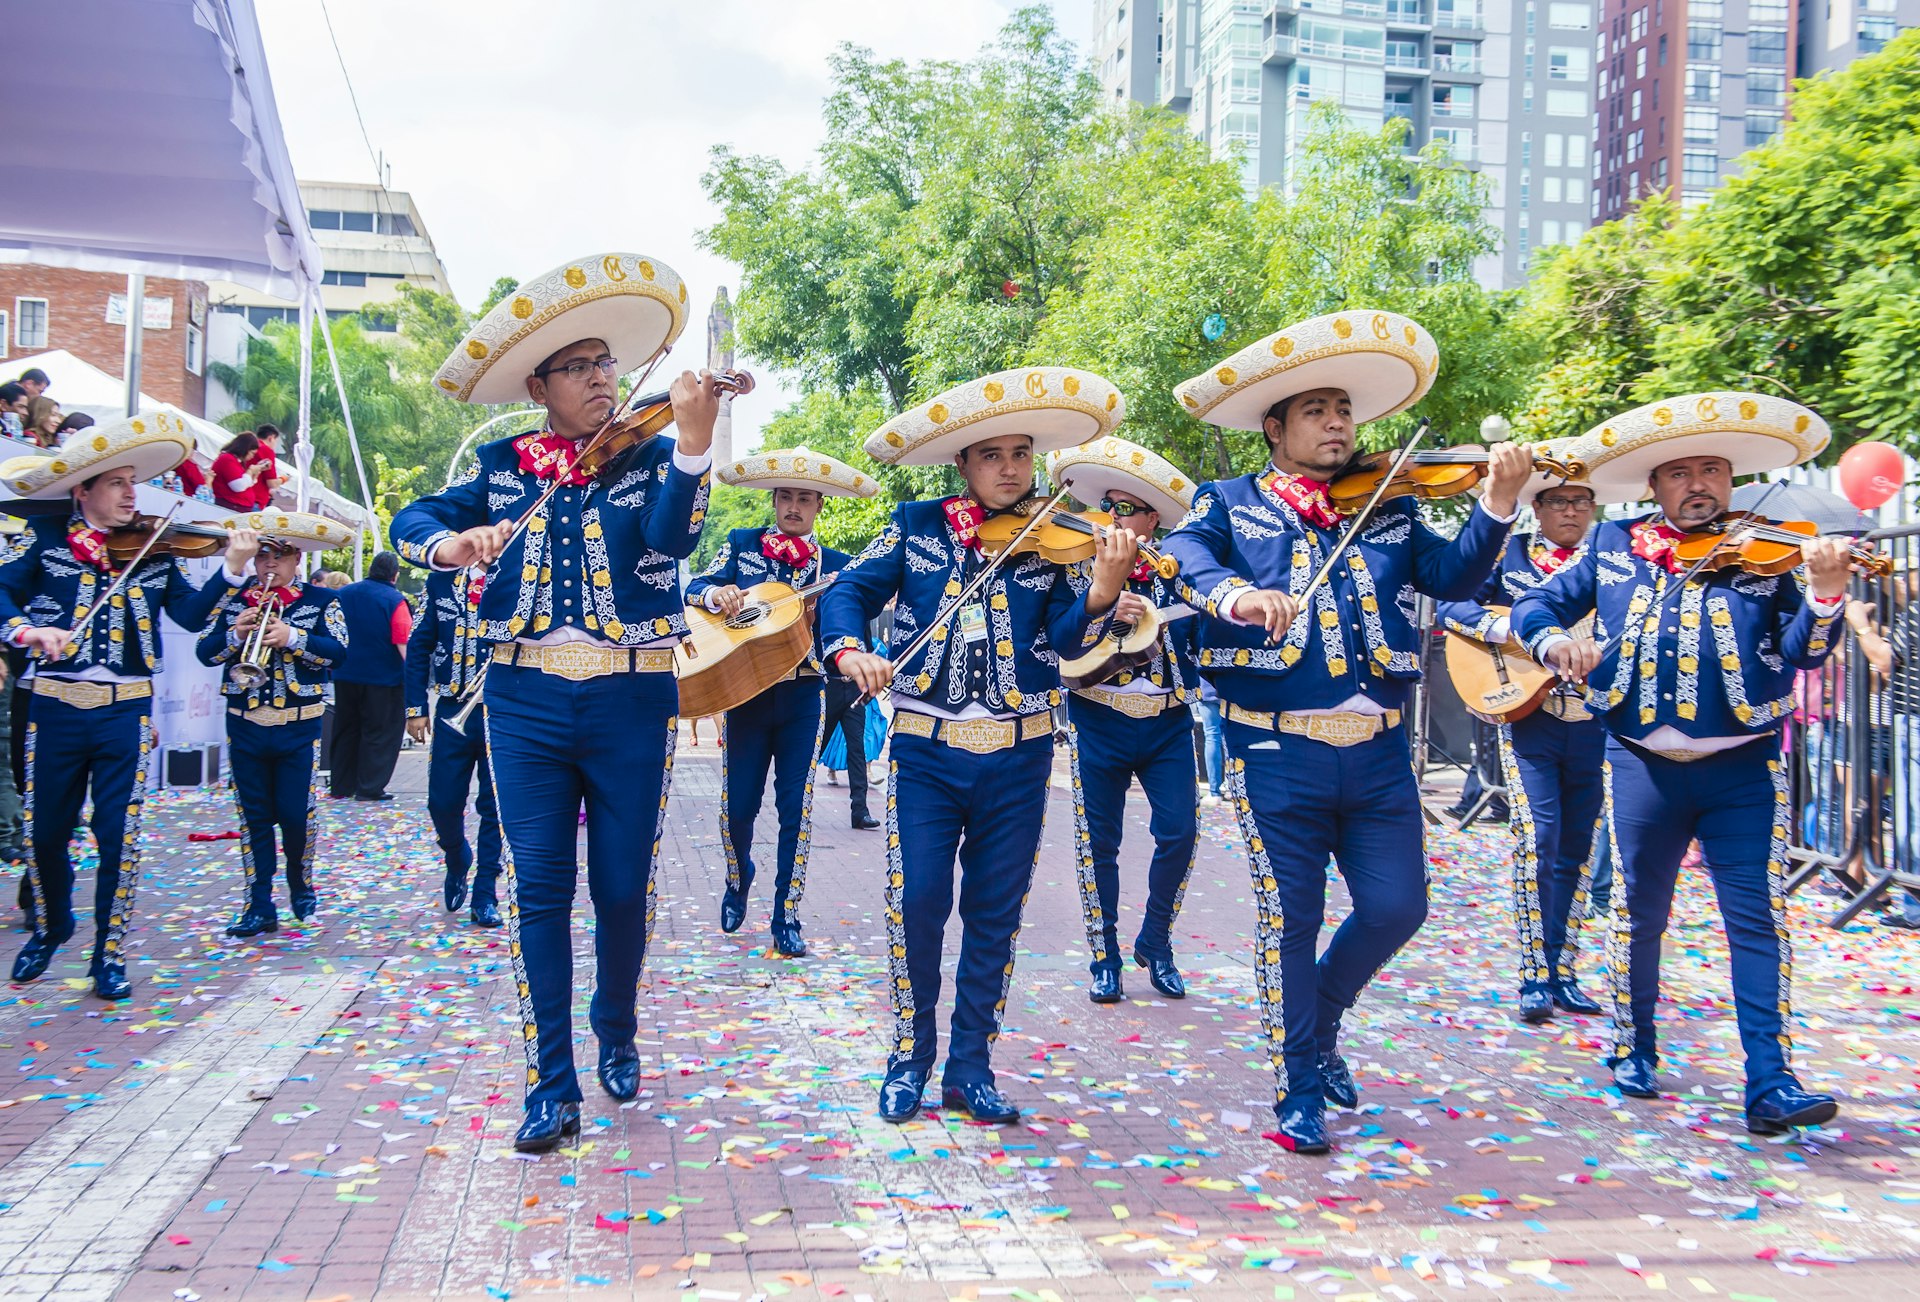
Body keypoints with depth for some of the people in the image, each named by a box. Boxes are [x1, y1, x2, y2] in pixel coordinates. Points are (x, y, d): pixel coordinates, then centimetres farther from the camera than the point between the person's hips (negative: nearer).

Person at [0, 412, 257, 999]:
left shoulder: (154, 550, 5)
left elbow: (192, 614, -2)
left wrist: (231, 571, -15)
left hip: (126, 711, 0)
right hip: (56, 707, 0)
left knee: (119, 835, -1)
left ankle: (109, 954, 13)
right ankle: (50, 928, 37)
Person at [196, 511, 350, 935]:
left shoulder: (321, 601, 1)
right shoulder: (232, 600, 8)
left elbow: (338, 651, -12)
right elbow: (204, 652, 2)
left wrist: (293, 638, -25)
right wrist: (234, 635, -16)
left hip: (299, 728, -2)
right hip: (244, 727, 3)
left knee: (297, 815, 0)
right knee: (254, 817, 6)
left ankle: (302, 887, 24)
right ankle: (259, 905, 11)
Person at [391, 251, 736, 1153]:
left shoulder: (650, 457, 2)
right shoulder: (502, 467, 8)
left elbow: (672, 538, -17)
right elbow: (410, 521, 7)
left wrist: (693, 438, -33)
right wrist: (447, 540, -17)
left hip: (632, 702, -1)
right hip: (528, 699, 1)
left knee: (624, 887, 6)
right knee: (539, 888, 0)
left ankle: (617, 1035, 33)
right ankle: (552, 1085, 8)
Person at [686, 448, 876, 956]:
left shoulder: (835, 564, 9)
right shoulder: (740, 545, 8)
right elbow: (693, 589, -1)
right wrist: (715, 593, -23)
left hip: (803, 696, 0)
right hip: (745, 688, 0)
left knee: (796, 809, -1)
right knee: (738, 804, 1)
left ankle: (787, 918, 8)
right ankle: (738, 880, 33)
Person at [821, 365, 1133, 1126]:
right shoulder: (917, 527, 2)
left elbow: (1062, 642, -9)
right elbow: (848, 592, 0)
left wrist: (1100, 595, -29)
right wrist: (850, 650, -20)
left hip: (1017, 757, 1)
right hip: (925, 750, -1)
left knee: (995, 914, 7)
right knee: (916, 904, -4)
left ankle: (970, 1066, 20)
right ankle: (910, 1057, 16)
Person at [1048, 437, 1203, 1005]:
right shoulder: (1081, 566, 2)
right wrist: (1104, 609, -25)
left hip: (1168, 724, 1)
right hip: (1100, 722, -1)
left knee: (1179, 833, -6)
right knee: (1099, 841, 3)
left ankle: (1155, 942, 15)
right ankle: (1104, 956, 17)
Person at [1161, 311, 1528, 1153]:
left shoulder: (1389, 511, 14)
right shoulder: (1231, 505, 4)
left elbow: (1453, 578, 1)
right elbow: (1181, 553, -15)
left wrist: (1496, 506, -16)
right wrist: (1233, 591, -35)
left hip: (1377, 751, 4)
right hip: (1277, 749, -3)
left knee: (1396, 908, 3)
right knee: (1289, 923, 3)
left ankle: (1319, 1021, 32)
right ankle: (1297, 1091, 20)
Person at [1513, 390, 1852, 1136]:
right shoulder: (1613, 548, 4)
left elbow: (1802, 653, -8)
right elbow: (1533, 606, 7)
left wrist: (1825, 593, -27)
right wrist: (1554, 639, -15)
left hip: (1744, 767, -1)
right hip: (1644, 765, 1)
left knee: (1758, 917, -4)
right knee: (1638, 913, 11)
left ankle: (1770, 1083, 0)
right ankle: (1633, 1049, 29)